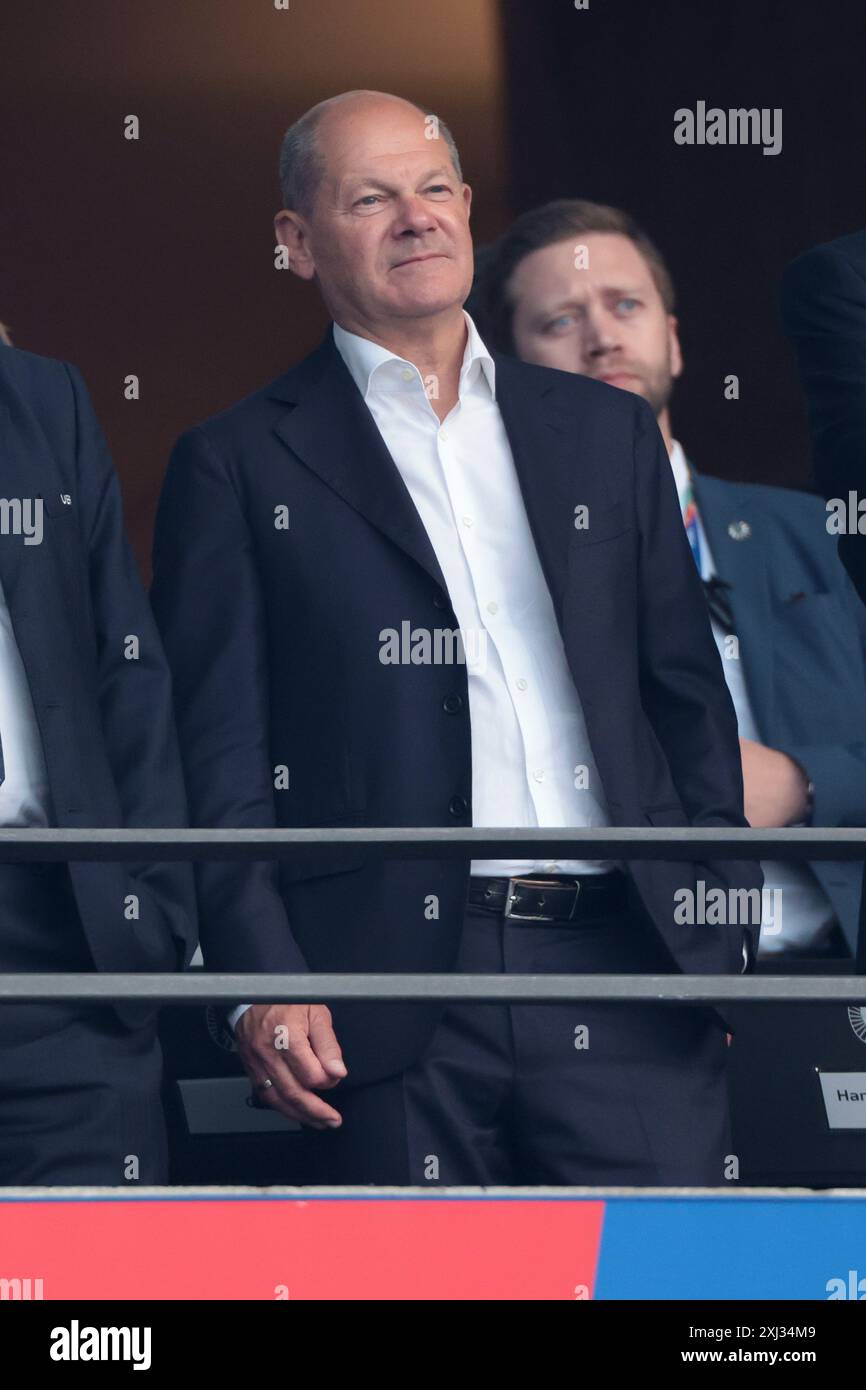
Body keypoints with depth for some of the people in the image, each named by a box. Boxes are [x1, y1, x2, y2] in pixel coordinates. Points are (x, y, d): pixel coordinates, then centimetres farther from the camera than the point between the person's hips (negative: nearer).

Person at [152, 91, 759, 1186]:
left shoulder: (606, 432, 18)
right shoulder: (239, 468, 7)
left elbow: (690, 700, 18)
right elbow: (217, 756, 1)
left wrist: (727, 939, 9)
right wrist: (260, 984, -11)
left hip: (626, 973, 3)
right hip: (398, 1012, -3)